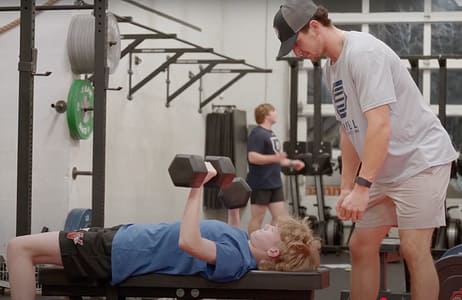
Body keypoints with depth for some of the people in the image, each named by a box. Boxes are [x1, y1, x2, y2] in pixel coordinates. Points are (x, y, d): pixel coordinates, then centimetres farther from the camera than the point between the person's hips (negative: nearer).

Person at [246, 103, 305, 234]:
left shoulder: (271, 134, 17)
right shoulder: (257, 134, -14)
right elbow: (252, 157, -25)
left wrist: (291, 163, 19)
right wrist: (274, 158, -35)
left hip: (275, 184, 9)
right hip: (260, 184, -9)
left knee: (280, 217, 6)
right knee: (257, 218, -2)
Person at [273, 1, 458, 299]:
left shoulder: (363, 53, -20)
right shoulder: (332, 67, 10)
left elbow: (380, 125, -27)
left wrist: (362, 186, -30)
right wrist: (347, 187, 12)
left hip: (422, 159, -10)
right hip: (387, 169, 10)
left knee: (414, 249, -14)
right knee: (361, 246, 7)